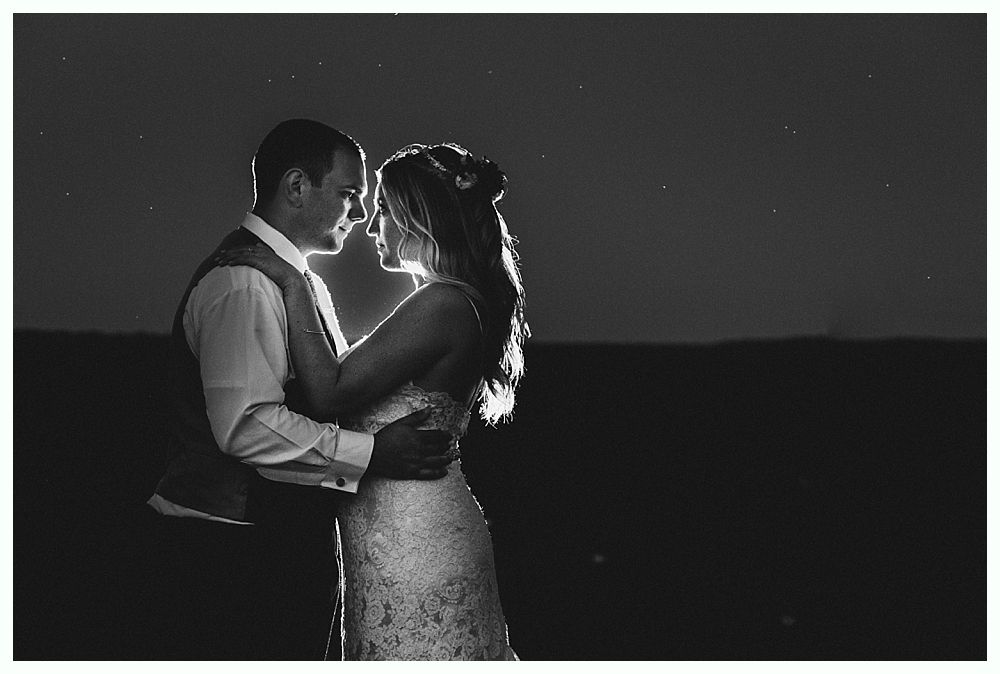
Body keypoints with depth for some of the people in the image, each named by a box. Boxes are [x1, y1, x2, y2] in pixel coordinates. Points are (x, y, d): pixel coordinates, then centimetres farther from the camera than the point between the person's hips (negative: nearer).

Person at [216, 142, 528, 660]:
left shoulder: (442, 304, -16)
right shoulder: (459, 302, 16)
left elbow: (330, 390, -20)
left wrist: (293, 285, -13)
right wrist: (304, 288, 18)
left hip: (411, 540, -10)